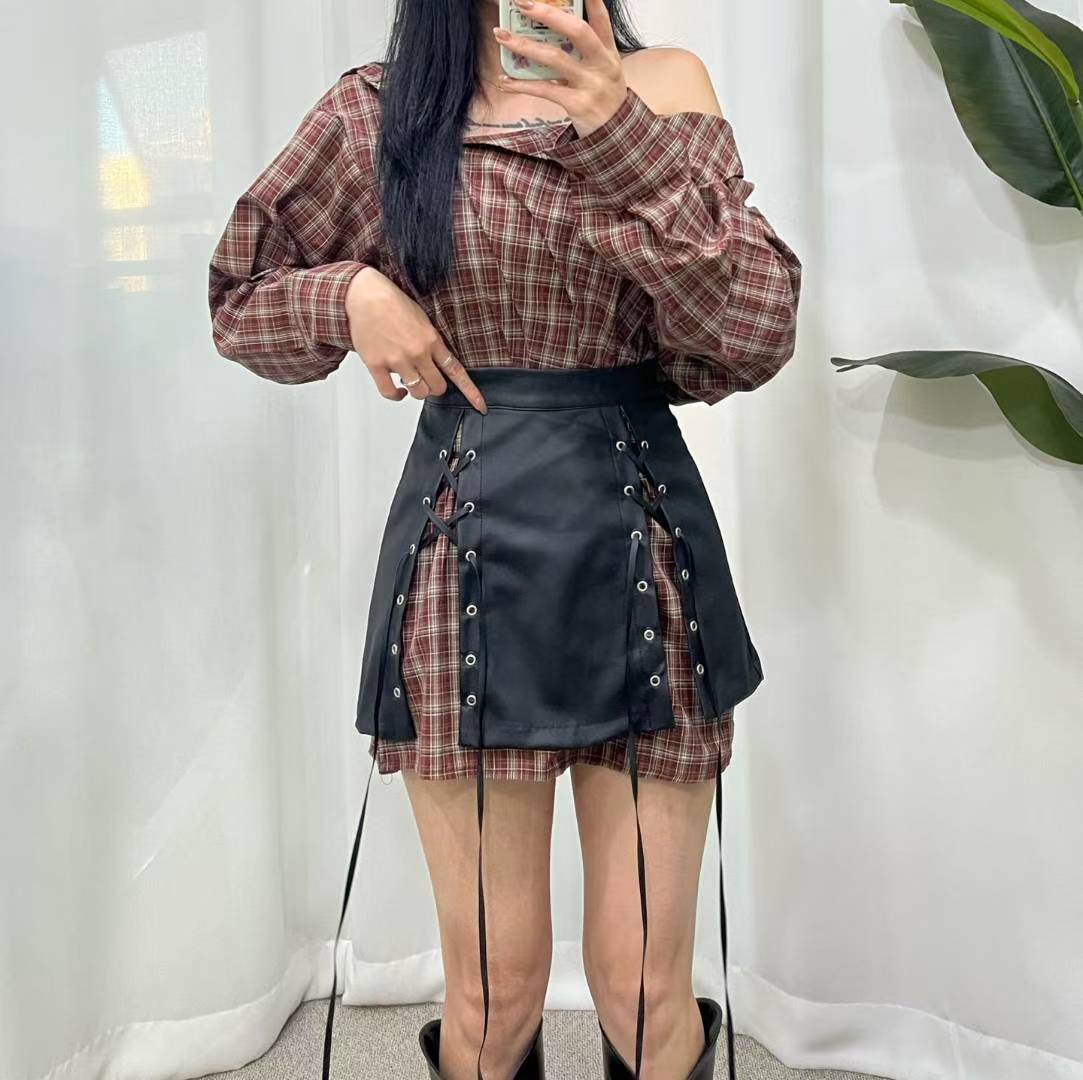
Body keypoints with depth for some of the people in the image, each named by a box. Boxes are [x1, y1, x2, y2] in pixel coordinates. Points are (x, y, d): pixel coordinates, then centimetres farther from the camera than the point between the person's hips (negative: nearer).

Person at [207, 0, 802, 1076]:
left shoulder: (667, 88, 6)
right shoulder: (376, 112, 6)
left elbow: (756, 333, -6)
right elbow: (240, 301, 15)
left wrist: (628, 139, -16)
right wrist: (349, 293, -5)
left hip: (646, 549, 1)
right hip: (468, 555, 0)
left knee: (643, 993, 4)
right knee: (494, 994, 6)